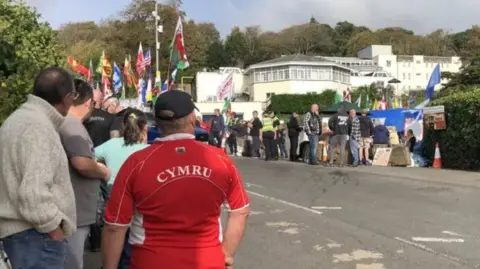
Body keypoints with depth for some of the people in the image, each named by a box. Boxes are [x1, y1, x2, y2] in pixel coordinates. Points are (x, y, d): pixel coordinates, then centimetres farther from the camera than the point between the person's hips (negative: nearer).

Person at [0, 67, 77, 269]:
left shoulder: (22, 117, 13)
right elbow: (34, 191, -27)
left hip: (21, 231, 10)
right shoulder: (38, 126, -19)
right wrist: (54, 229, -16)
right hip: (35, 235, -10)